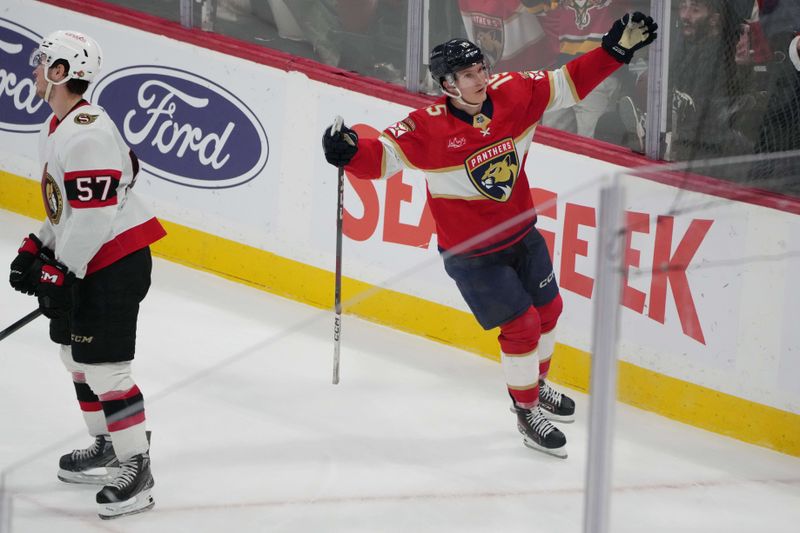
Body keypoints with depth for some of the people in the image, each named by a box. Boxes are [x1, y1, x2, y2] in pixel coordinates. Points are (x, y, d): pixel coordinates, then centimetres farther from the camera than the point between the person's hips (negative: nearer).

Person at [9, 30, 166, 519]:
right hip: (85, 262, 11)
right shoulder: (58, 128, 12)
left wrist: (61, 273, -22)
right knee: (76, 353, 19)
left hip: (116, 262, -11)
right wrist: (38, 250, 15)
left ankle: (136, 468, -2)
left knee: (103, 365, -10)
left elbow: (93, 214, -25)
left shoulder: (86, 134, -22)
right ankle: (107, 446, 33)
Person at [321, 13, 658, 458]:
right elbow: (382, 156, -30)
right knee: (521, 324, -5)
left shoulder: (513, 94, -13)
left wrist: (617, 49, -11)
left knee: (547, 309, 20)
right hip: (471, 252, -6)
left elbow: (570, 83, -5)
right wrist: (350, 151, -50)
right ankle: (528, 413, 18)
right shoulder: (428, 129, -26)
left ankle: (537, 384, 49)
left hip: (522, 233, 6)